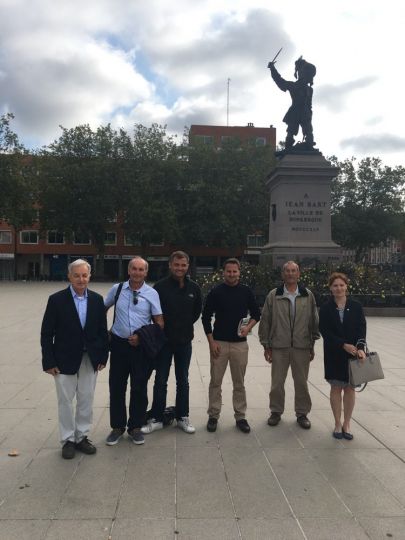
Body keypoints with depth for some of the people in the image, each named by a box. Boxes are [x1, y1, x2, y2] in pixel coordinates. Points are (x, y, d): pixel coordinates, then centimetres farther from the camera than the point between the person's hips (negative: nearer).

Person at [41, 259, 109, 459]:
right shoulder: (57, 299, -9)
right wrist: (49, 362, -9)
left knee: (86, 401, 12)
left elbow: (102, 330, 5)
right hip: (65, 360, -2)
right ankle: (68, 440, 25)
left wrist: (103, 356, 2)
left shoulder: (97, 300, 0)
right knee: (65, 401, 9)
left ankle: (82, 437, 28)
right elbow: (46, 333, -7)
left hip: (90, 359, 3)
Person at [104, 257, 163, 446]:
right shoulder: (117, 289, 1)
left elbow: (159, 323, -2)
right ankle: (117, 427, 26)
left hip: (141, 345, -1)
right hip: (119, 344, 2)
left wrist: (142, 337, -12)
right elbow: (103, 309, 17)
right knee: (116, 387, 8)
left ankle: (135, 427, 25)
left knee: (139, 388, 7)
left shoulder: (151, 294, -4)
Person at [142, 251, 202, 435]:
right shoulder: (160, 286, -10)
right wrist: (162, 327, -3)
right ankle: (156, 419, 18)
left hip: (184, 341, 3)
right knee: (160, 380, 6)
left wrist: (185, 325, 7)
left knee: (183, 380, 13)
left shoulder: (194, 288, 0)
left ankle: (182, 417, 25)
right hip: (164, 340, -2)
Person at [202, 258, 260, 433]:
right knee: (215, 381, 4)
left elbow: (256, 314, 12)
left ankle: (240, 417, 20)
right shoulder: (215, 292, -2)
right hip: (219, 342, -1)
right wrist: (211, 342, -6)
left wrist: (248, 327, -8)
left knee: (239, 383, 9)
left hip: (240, 343, 1)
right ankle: (213, 416, 17)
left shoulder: (246, 292, 4)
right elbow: (206, 317, 1)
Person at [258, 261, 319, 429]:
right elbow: (265, 321, 3)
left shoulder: (308, 296, 5)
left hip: (302, 347, 1)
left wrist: (313, 345, 7)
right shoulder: (273, 295, 1)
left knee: (301, 382, 10)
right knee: (277, 382, 8)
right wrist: (266, 346, 1)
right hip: (279, 346, 0)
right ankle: (276, 411, 25)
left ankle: (302, 413, 25)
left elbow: (314, 321, 9)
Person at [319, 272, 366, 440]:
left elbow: (361, 329, -4)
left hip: (353, 353, 1)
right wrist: (344, 345, -18)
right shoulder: (326, 309, -3)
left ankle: (346, 424, 21)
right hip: (334, 354, -1)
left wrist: (360, 348, -19)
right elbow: (325, 331, -8)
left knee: (350, 388, 7)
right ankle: (338, 423, 20)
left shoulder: (356, 307, 0)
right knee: (336, 388, 6)